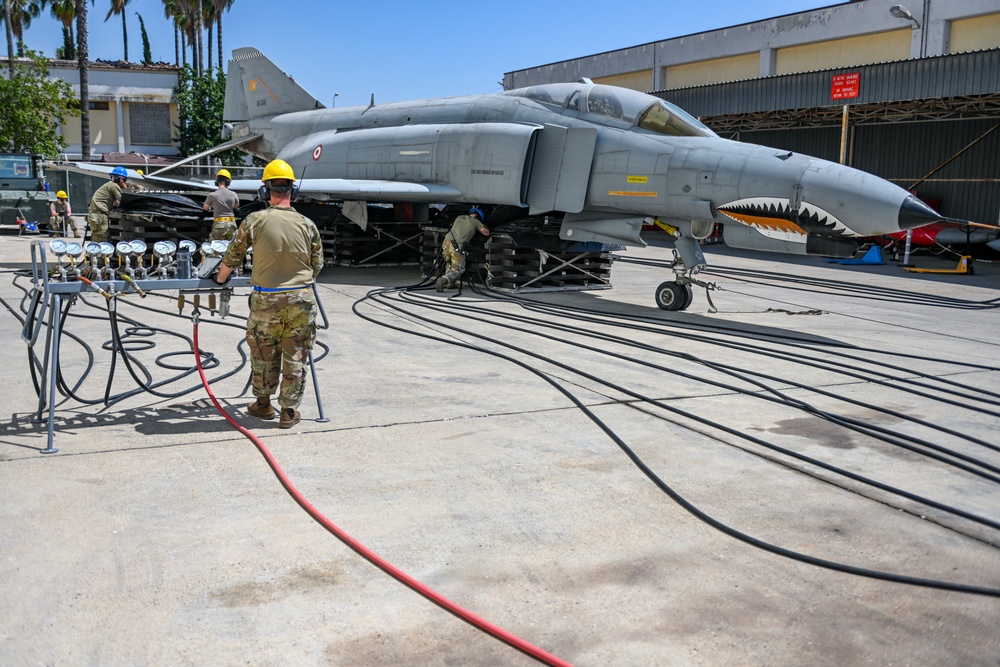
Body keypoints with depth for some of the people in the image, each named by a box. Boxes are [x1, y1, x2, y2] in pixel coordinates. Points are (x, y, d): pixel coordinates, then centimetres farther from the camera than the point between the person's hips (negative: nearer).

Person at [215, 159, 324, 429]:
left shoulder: (255, 221, -7)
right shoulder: (307, 224, -2)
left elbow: (232, 257, 3)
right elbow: (317, 265, 7)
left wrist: (220, 279, 23)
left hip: (266, 299, -1)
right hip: (301, 298, 1)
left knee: (263, 354, 16)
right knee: (295, 357, 9)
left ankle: (263, 404, 31)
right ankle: (289, 411, 15)